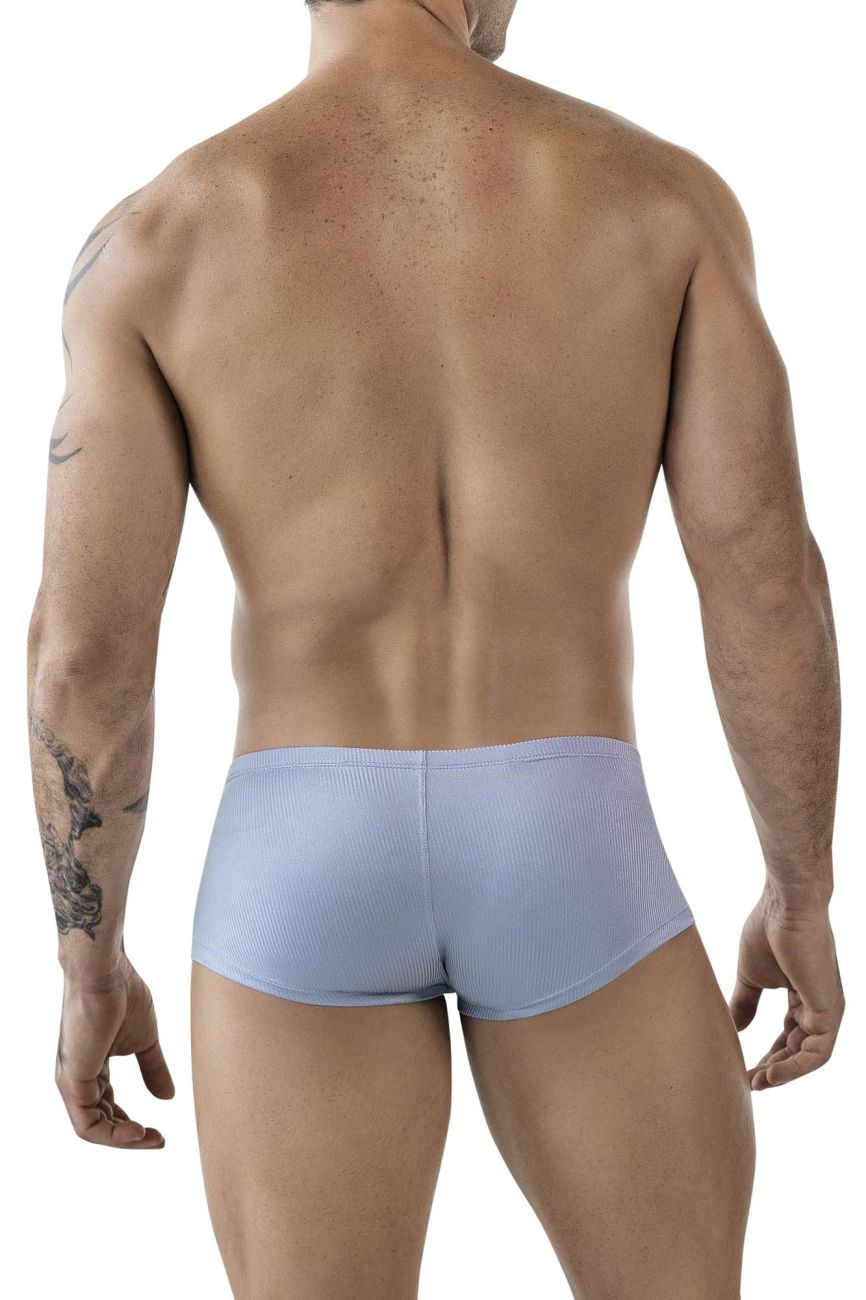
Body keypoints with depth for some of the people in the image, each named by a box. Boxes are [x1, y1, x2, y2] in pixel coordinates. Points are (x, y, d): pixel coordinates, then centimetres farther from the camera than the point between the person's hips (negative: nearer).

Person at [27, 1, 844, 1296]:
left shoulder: (154, 238, -2)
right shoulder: (663, 190, -1)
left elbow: (82, 652, -6)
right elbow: (768, 582, -4)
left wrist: (90, 967, 7)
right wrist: (803, 895, 9)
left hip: (300, 869, 0)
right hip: (568, 862, 0)